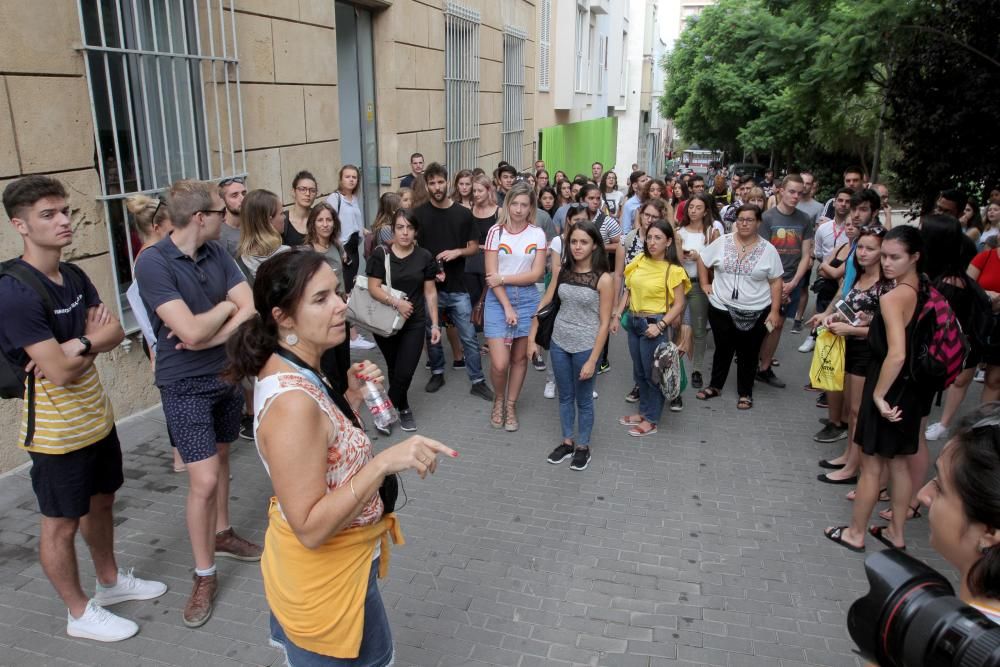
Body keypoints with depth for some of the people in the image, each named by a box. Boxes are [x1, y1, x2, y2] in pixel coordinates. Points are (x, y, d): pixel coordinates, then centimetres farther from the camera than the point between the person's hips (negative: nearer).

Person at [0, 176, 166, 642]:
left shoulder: (74, 276, 1)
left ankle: (111, 581, 43)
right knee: (62, 524, 10)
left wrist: (78, 345, -20)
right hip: (57, 432, -8)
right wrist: (94, 338, -8)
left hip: (97, 417, 8)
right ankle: (79, 612, 28)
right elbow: (61, 371, -26)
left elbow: (116, 331, 0)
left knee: (102, 501, 23)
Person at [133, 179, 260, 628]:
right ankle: (204, 575, 11)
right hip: (185, 385, -6)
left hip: (226, 373, 6)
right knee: (203, 480, -6)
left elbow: (251, 309, -7)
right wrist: (225, 306, -10)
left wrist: (207, 335, -20)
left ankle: (222, 534, 40)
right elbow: (191, 330, -27)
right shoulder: (153, 263, -20)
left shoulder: (216, 253, 0)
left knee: (220, 457, 20)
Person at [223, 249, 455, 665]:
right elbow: (310, 527, -31)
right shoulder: (292, 401, -33)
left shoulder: (292, 373, -3)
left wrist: (353, 396, -3)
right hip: (325, 577, -9)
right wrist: (385, 462, -37)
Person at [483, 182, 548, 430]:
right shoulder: (496, 232, -4)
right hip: (498, 299, -2)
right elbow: (491, 275, -7)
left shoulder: (537, 234, 0)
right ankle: (498, 399, 21)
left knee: (520, 357, 10)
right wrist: (507, 307, -13)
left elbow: (537, 273, -5)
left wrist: (504, 278, -12)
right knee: (499, 363, -9)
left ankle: (511, 405, 29)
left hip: (527, 299, 2)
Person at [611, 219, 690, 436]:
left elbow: (679, 304, -12)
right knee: (639, 372, 18)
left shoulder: (673, 270, -13)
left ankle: (651, 420, 21)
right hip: (633, 321, 6)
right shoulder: (639, 260, 2)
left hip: (653, 324, -6)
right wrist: (617, 315, 5)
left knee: (652, 373, 7)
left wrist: (660, 326, -20)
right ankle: (643, 411, 35)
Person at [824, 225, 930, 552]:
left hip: (888, 388, -8)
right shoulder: (925, 292, 1)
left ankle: (855, 533, 23)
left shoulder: (893, 297, -24)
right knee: (897, 463, 20)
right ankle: (895, 532, 34)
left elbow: (896, 354, -32)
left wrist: (879, 394, -23)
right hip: (912, 389, 8)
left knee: (871, 465, 8)